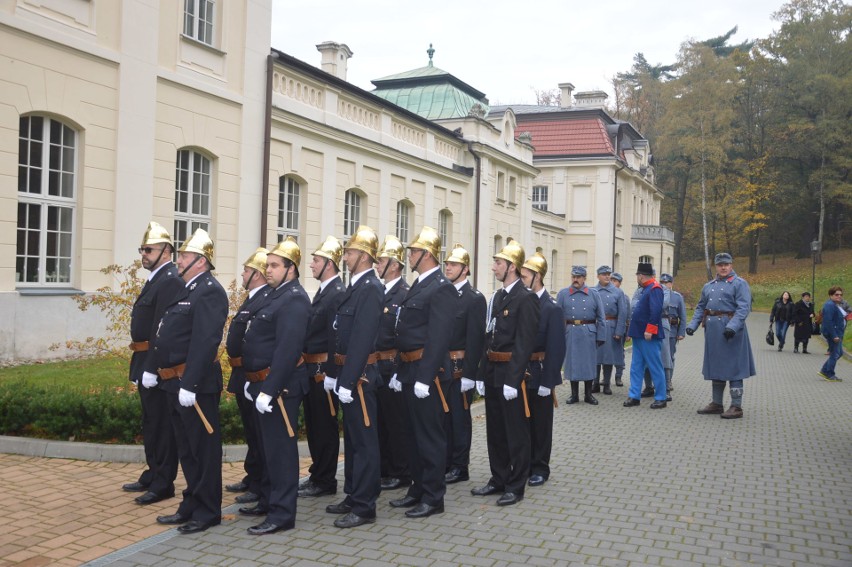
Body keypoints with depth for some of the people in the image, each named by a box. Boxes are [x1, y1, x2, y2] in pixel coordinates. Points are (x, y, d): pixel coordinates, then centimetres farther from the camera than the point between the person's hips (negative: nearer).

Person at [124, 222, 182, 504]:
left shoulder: (170, 281, -17)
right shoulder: (155, 279, 16)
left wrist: (153, 368, -24)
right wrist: (142, 365, 16)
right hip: (146, 363, 10)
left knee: (162, 424, -1)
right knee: (150, 422, 19)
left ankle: (163, 484, 8)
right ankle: (153, 475, 31)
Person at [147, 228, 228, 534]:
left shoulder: (210, 292, -15)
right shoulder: (185, 290, 15)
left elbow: (205, 341, -23)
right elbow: (166, 333, 19)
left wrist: (189, 384, -26)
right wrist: (151, 367, 16)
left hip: (196, 385, -10)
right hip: (175, 383, 10)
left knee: (203, 448, 2)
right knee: (186, 448, 18)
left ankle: (208, 511, 13)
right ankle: (192, 505, 29)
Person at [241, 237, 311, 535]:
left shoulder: (294, 299, -17)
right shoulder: (275, 294, 15)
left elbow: (287, 349, -24)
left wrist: (269, 389, -25)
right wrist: (252, 380, 17)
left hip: (280, 385, -10)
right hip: (263, 382, 10)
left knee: (280, 448, -4)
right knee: (267, 446, 19)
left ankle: (282, 513, 4)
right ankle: (268, 501, 32)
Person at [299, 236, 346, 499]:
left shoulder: (338, 294, -16)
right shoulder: (322, 292, 15)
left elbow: (337, 337, -20)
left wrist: (330, 374, -22)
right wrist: (307, 368, 15)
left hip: (323, 371, -10)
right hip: (311, 370, 10)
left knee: (325, 426, 0)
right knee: (313, 425, 16)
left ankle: (325, 482, 10)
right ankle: (317, 475, 28)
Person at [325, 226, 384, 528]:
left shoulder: (371, 288, -16)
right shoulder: (356, 285, 14)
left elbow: (362, 339, -21)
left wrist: (348, 380, -22)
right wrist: (337, 374, 14)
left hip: (360, 374, -10)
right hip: (349, 372, 10)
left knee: (364, 439, -3)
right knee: (352, 437, 17)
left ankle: (364, 507, 5)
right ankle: (353, 497, 28)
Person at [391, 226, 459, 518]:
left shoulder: (442, 288, -14)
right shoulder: (418, 286, 16)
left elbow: (439, 337, -20)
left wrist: (424, 377, -23)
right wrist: (401, 372, 17)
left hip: (427, 372, -10)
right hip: (410, 372, 10)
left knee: (430, 434, -1)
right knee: (415, 433, 16)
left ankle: (433, 498, 9)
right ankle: (418, 490, 27)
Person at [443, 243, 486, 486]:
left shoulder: (474, 298, -8)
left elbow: (475, 339, -13)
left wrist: (469, 374, -17)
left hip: (460, 367, -6)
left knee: (460, 417, 3)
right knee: (443, 415, 12)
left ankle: (460, 467, 13)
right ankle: (445, 463, 24)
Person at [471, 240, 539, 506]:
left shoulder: (526, 298, -13)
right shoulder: (498, 297, 13)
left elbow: (525, 343, -18)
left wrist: (513, 380, -21)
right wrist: (483, 374, 12)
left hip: (511, 375, -8)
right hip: (493, 374, 8)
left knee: (516, 433, 3)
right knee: (495, 430, 15)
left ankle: (516, 486, 13)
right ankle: (498, 479, 28)